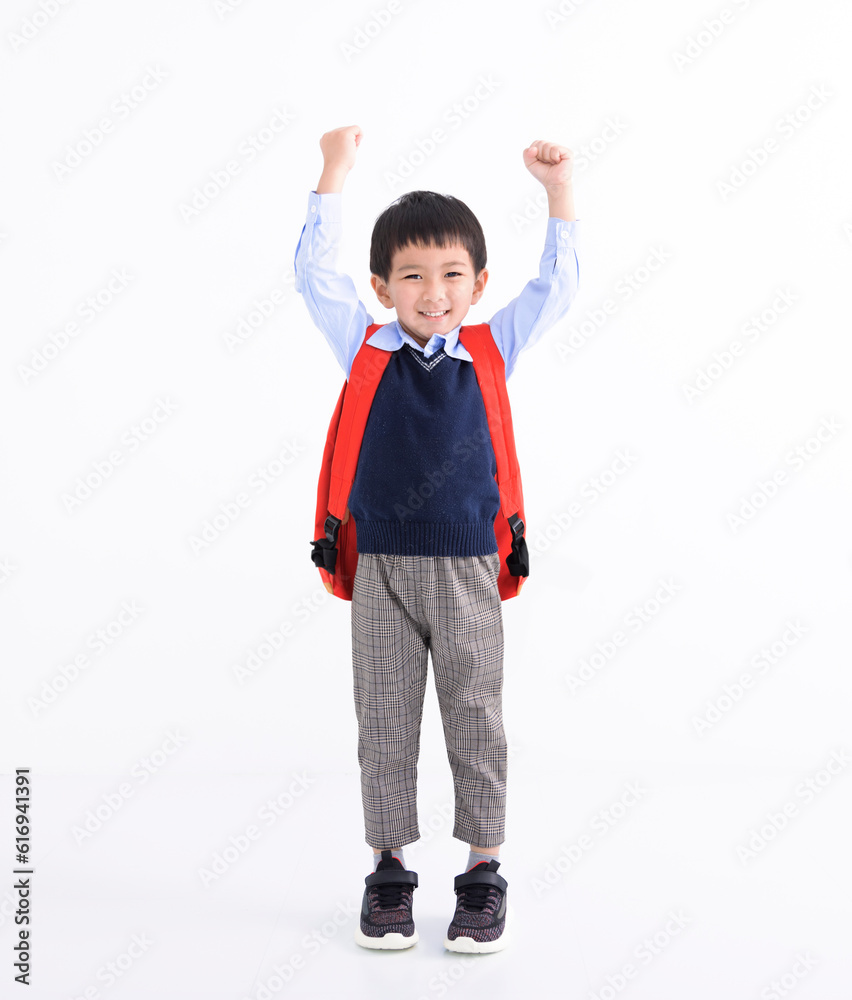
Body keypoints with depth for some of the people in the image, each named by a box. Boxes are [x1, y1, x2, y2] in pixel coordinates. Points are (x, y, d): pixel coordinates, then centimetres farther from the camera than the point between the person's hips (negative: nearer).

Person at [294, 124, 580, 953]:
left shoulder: (491, 350, 3)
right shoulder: (365, 349, 2)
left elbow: (555, 287, 4)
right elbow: (313, 273, -2)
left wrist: (558, 190, -1)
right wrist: (334, 173, -5)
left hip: (466, 572, 0)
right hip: (381, 568, 0)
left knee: (475, 723, 8)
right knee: (384, 725, 9)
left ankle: (483, 873, 22)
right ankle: (388, 869, 24)